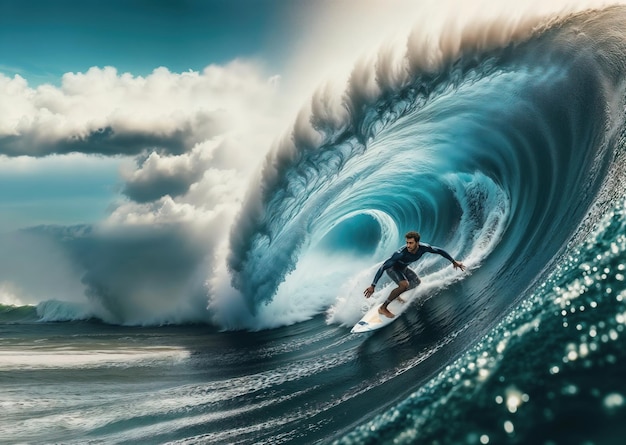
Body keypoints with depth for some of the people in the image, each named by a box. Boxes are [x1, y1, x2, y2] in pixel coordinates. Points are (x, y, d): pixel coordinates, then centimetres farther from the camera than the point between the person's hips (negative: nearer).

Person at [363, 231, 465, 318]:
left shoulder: (423, 248, -28)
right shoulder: (401, 254, -42)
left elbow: (440, 251, -9)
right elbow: (383, 267, -41)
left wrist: (454, 261, -3)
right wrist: (373, 286, -45)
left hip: (403, 267, 7)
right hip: (392, 268, -7)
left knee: (417, 282, 16)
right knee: (404, 284, -29)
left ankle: (396, 295, 26)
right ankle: (383, 308, -20)